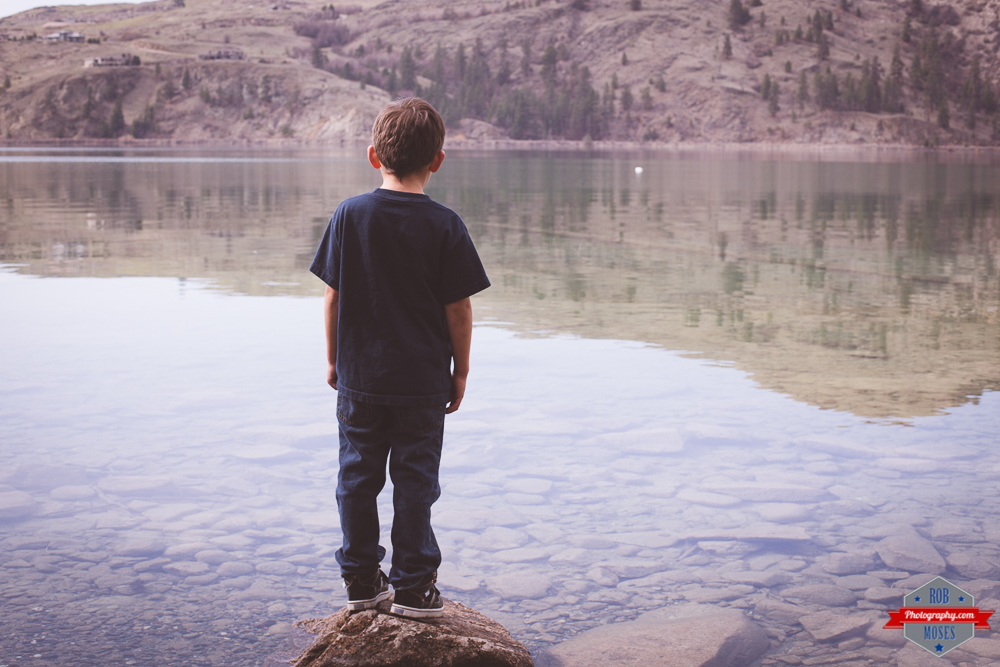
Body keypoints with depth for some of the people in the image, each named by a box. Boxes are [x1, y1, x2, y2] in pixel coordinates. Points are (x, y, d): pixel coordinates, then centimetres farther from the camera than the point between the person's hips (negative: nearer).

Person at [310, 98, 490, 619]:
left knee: (357, 476, 13)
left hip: (358, 376, 2)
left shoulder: (349, 215, -5)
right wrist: (460, 371, 5)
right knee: (415, 479, 8)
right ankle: (413, 585, 14)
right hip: (423, 380, -1)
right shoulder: (445, 225, -9)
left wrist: (334, 359, 10)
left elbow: (333, 297, -2)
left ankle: (361, 580, 22)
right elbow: (458, 309, -6)